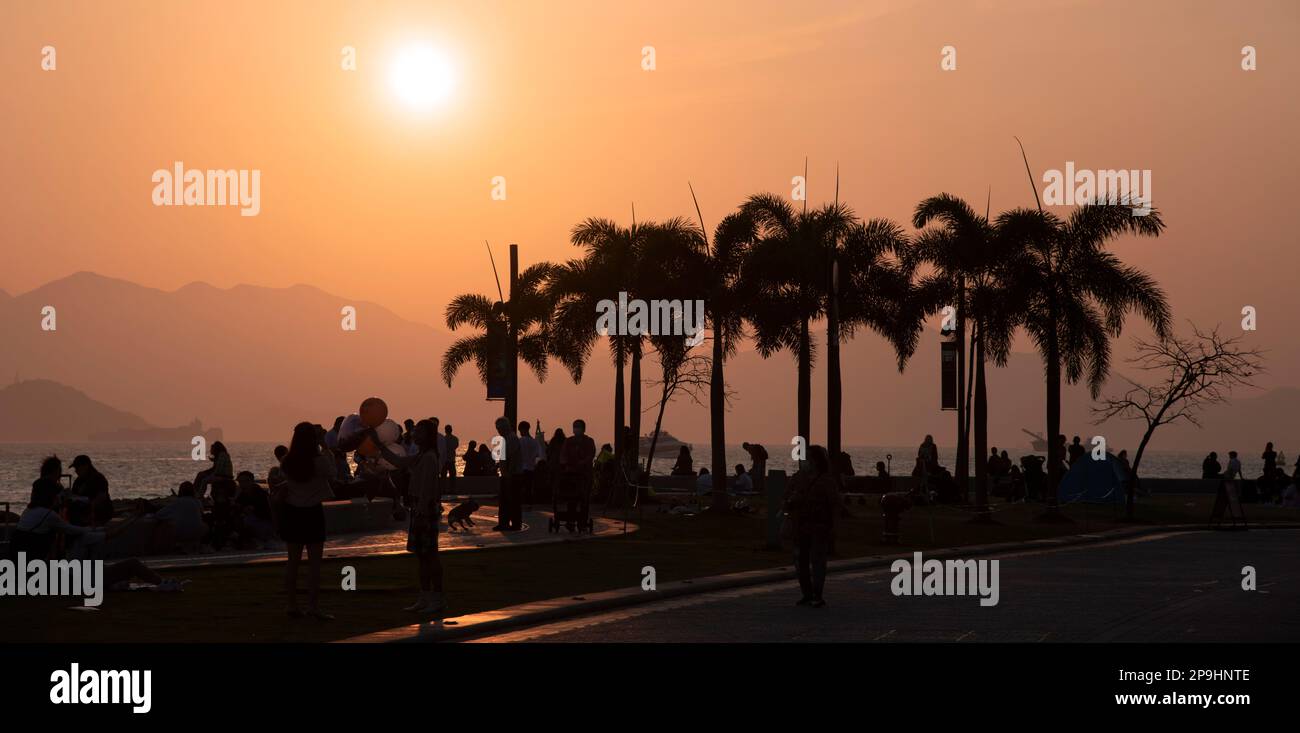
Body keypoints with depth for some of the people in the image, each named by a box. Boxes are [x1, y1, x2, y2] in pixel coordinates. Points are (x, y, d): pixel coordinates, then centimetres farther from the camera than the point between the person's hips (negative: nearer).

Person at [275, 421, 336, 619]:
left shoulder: (288, 462, -6)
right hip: (312, 512, -4)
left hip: (292, 512, 4)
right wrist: (325, 448, 3)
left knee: (293, 560, 11)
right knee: (314, 562, 1)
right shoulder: (319, 461, -16)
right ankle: (313, 605, -4)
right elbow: (331, 475, 2)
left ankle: (292, 605, 13)